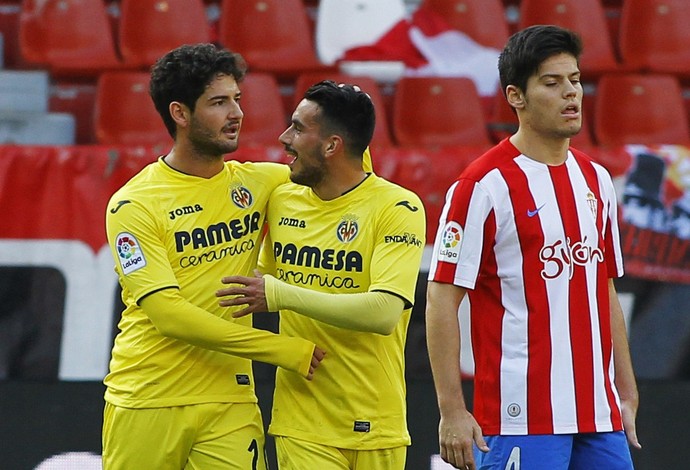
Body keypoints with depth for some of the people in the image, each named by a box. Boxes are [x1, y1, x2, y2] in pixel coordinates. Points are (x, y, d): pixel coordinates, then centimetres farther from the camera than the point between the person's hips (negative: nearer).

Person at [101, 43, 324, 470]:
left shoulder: (255, 182, 7)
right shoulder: (133, 205, -7)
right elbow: (169, 315, -15)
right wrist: (284, 350, -17)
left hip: (229, 402, 3)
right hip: (146, 402, -3)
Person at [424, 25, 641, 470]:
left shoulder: (597, 180, 14)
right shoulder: (484, 185, -7)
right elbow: (442, 301, -9)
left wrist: (627, 395, 17)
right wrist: (452, 411, -14)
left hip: (599, 417, 7)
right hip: (522, 420, -6)